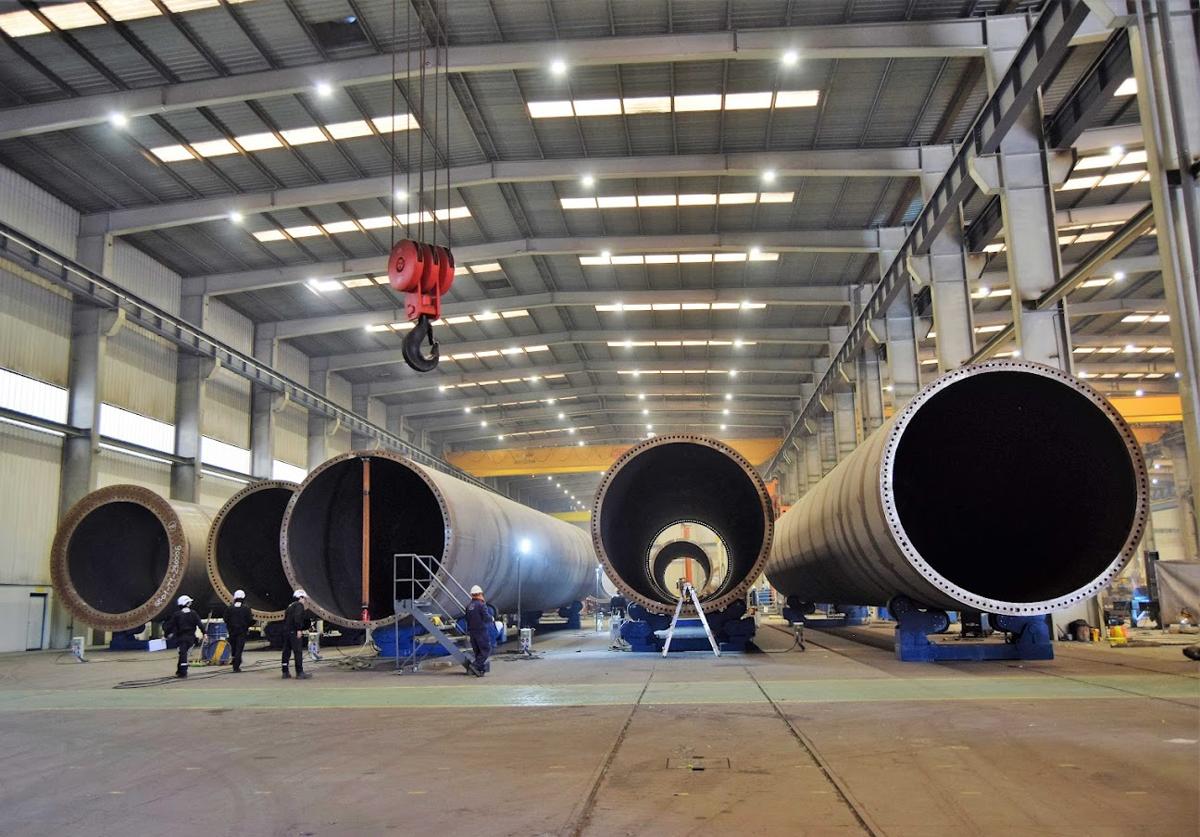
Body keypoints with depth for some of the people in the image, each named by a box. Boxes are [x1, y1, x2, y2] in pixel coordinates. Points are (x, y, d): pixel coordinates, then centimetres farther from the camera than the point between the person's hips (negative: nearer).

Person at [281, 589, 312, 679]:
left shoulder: (290, 606, 22)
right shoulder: (299, 605, -5)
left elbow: (285, 618, 20)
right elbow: (297, 617, -20)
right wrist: (299, 629, -22)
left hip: (286, 631, 9)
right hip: (294, 632, -9)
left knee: (286, 652, 11)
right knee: (298, 652, -7)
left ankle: (285, 672, 16)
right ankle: (300, 673, -8)